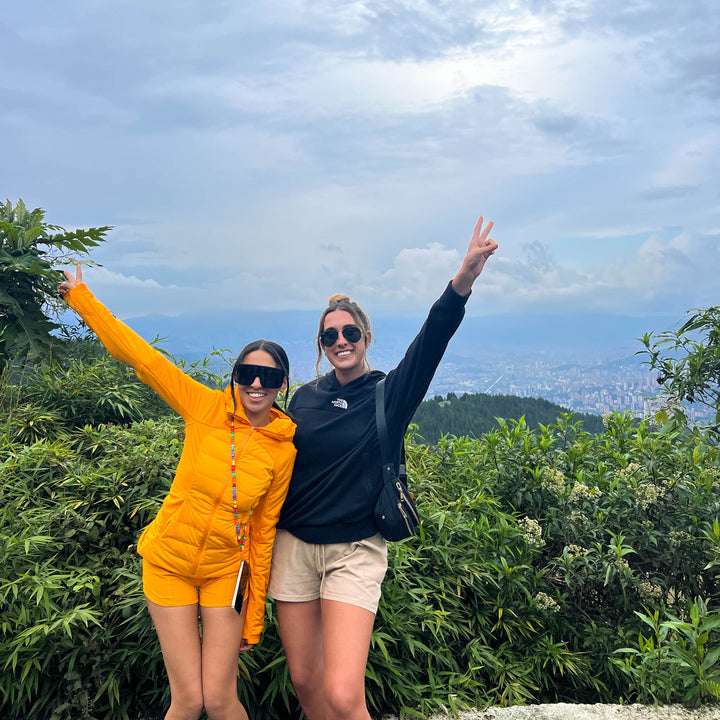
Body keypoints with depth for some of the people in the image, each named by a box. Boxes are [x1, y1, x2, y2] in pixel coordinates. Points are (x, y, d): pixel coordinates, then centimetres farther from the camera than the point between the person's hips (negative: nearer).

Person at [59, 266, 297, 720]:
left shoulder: (283, 451, -8)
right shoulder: (205, 408, -11)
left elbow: (264, 532, -2)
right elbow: (140, 356, -9)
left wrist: (253, 618, 2)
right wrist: (80, 297, -7)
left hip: (225, 569, 0)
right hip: (169, 562, 0)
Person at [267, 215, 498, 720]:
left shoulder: (389, 394, -3)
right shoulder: (304, 399, 7)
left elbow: (431, 343, -19)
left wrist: (465, 279, -35)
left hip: (356, 551, -4)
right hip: (294, 546, 4)